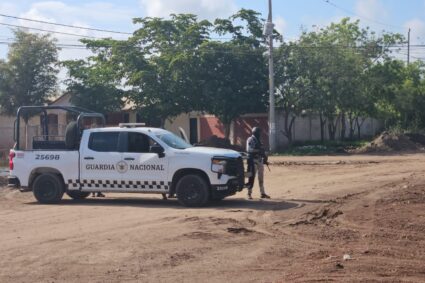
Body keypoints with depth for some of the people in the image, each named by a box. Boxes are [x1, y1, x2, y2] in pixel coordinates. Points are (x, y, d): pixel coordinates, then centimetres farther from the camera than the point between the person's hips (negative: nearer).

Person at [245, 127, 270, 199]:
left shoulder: (258, 140, 16)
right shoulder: (250, 140, -8)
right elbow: (249, 149, -20)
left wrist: (264, 157, 11)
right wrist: (258, 151, -23)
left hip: (260, 160, 8)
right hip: (253, 160, -8)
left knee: (261, 177, 11)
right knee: (252, 177, -8)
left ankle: (263, 193, 17)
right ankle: (249, 193, -3)